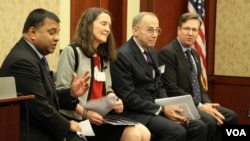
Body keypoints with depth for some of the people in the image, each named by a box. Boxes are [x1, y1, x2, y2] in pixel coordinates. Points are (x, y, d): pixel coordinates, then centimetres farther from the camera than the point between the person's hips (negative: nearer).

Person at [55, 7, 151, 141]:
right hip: (79, 119, -7)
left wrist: (114, 100, -2)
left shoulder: (104, 57, 21)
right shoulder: (71, 51, -3)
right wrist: (85, 112, -21)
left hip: (103, 117, 7)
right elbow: (62, 91, -10)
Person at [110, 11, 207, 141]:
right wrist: (162, 110, -19)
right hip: (135, 112, -9)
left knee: (199, 127, -5)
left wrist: (168, 107, -5)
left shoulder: (151, 51, 13)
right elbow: (128, 97, -19)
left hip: (155, 108, 9)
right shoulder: (122, 55, -16)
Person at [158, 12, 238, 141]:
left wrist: (206, 103, -1)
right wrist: (199, 106, -20)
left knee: (231, 116, -4)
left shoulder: (195, 54, 16)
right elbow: (171, 88, -19)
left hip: (198, 104, 9)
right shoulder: (167, 52, -13)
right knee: (210, 121, -29)